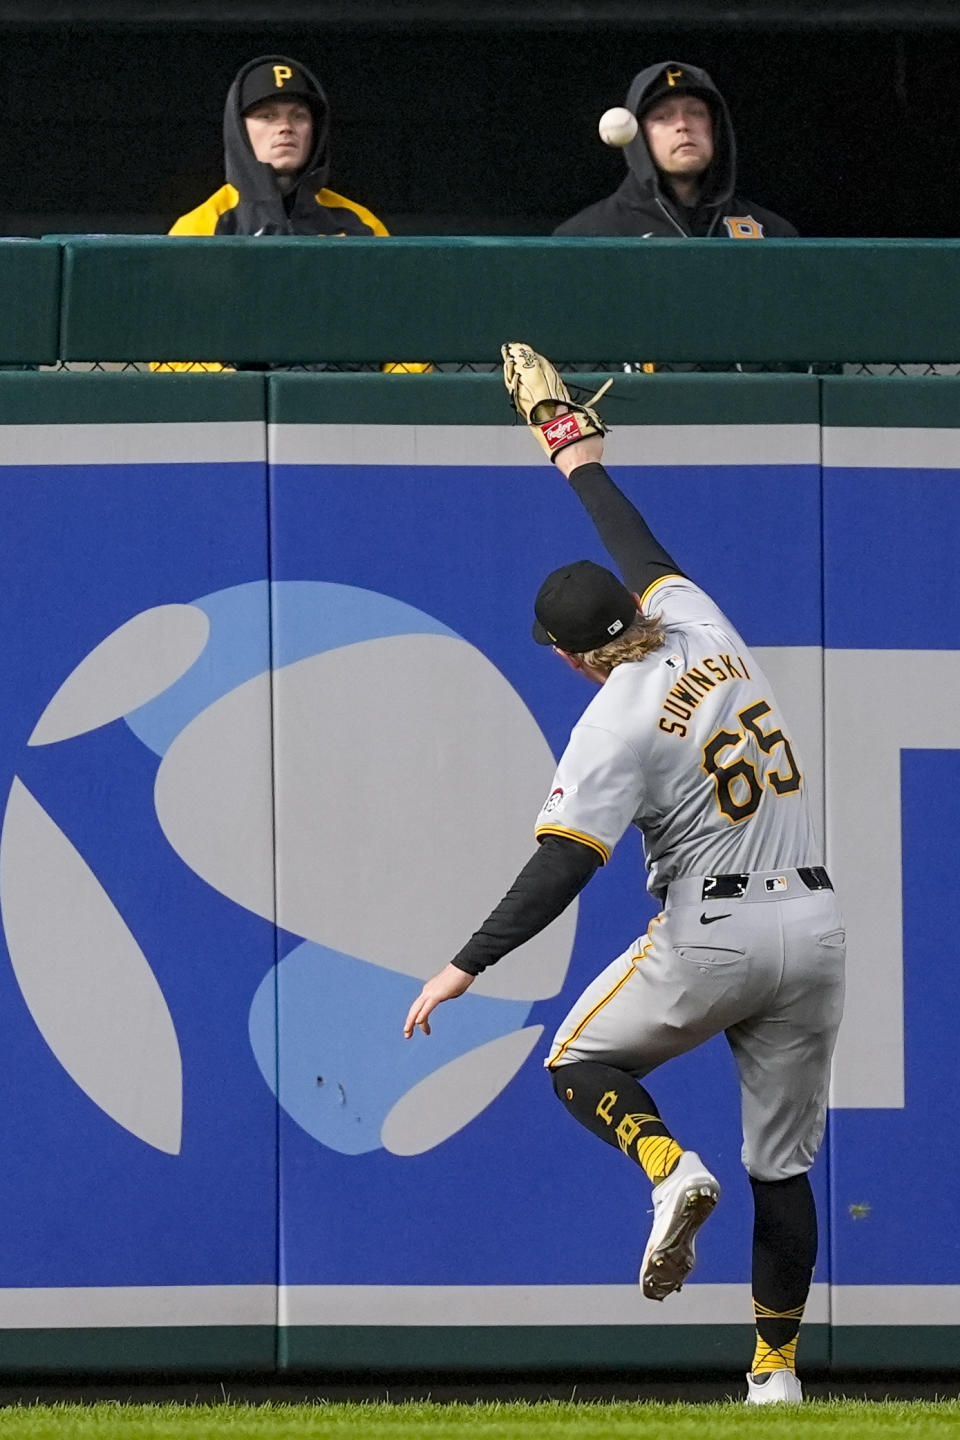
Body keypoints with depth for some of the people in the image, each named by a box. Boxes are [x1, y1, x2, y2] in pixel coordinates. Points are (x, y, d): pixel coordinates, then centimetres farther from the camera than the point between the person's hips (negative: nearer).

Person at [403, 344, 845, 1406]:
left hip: (711, 939, -6)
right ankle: (777, 1367, 11)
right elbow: (641, 550, 25)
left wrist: (467, 966, -20)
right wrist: (579, 456, 37)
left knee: (581, 1063, 17)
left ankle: (670, 1168, -14)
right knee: (782, 1163, 12)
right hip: (814, 932, 6)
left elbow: (561, 868, -20)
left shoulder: (616, 724, -12)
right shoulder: (706, 635, 4)